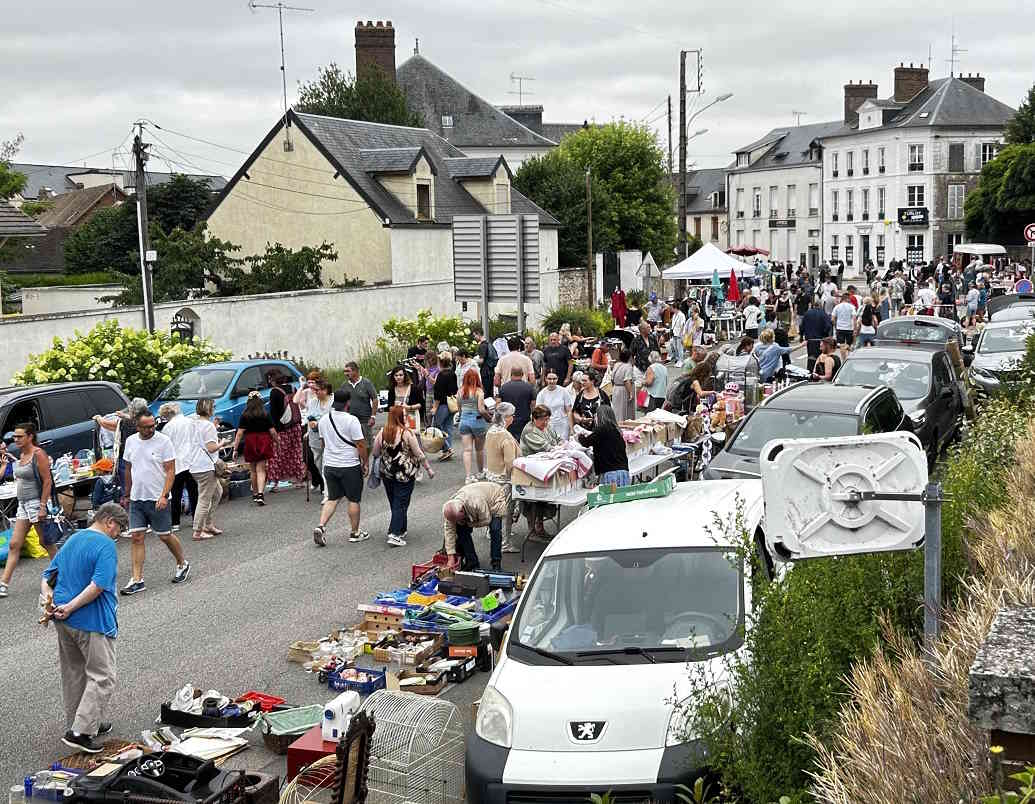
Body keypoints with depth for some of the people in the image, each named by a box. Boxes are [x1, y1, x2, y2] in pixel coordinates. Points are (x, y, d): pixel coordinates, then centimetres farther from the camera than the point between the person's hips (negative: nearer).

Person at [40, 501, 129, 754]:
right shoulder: (106, 546, -13)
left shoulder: (72, 539, 14)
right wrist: (70, 607, -20)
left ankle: (87, 723, 30)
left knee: (73, 674, 18)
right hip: (92, 622, -9)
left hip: (64, 620, 9)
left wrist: (48, 596, -2)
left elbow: (47, 576, 13)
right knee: (102, 677, 0)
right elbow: (98, 586, -24)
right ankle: (79, 732, -4)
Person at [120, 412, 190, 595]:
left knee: (165, 536, 5)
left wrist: (164, 495, -21)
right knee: (136, 537, -1)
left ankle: (183, 565, 29)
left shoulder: (163, 441, -9)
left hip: (157, 499, -4)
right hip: (136, 498, 4)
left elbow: (171, 471, -11)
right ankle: (137, 580, 1)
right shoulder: (131, 441, 7)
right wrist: (126, 494, 22)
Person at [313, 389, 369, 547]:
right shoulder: (351, 420, -16)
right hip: (350, 466, -5)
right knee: (353, 500, 8)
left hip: (329, 465, 5)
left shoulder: (323, 420, 3)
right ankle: (355, 533, 17)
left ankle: (321, 526, -2)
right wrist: (365, 463, -3)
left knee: (332, 498, 15)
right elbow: (361, 445, -15)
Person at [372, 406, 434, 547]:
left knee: (394, 503, 16)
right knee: (401, 504, -1)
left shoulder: (382, 433, -1)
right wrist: (428, 468, 4)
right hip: (405, 474, -5)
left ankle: (401, 530, 27)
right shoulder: (407, 433, -14)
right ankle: (394, 535, -9)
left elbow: (375, 453, 6)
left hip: (387, 473, 5)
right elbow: (419, 454, -8)